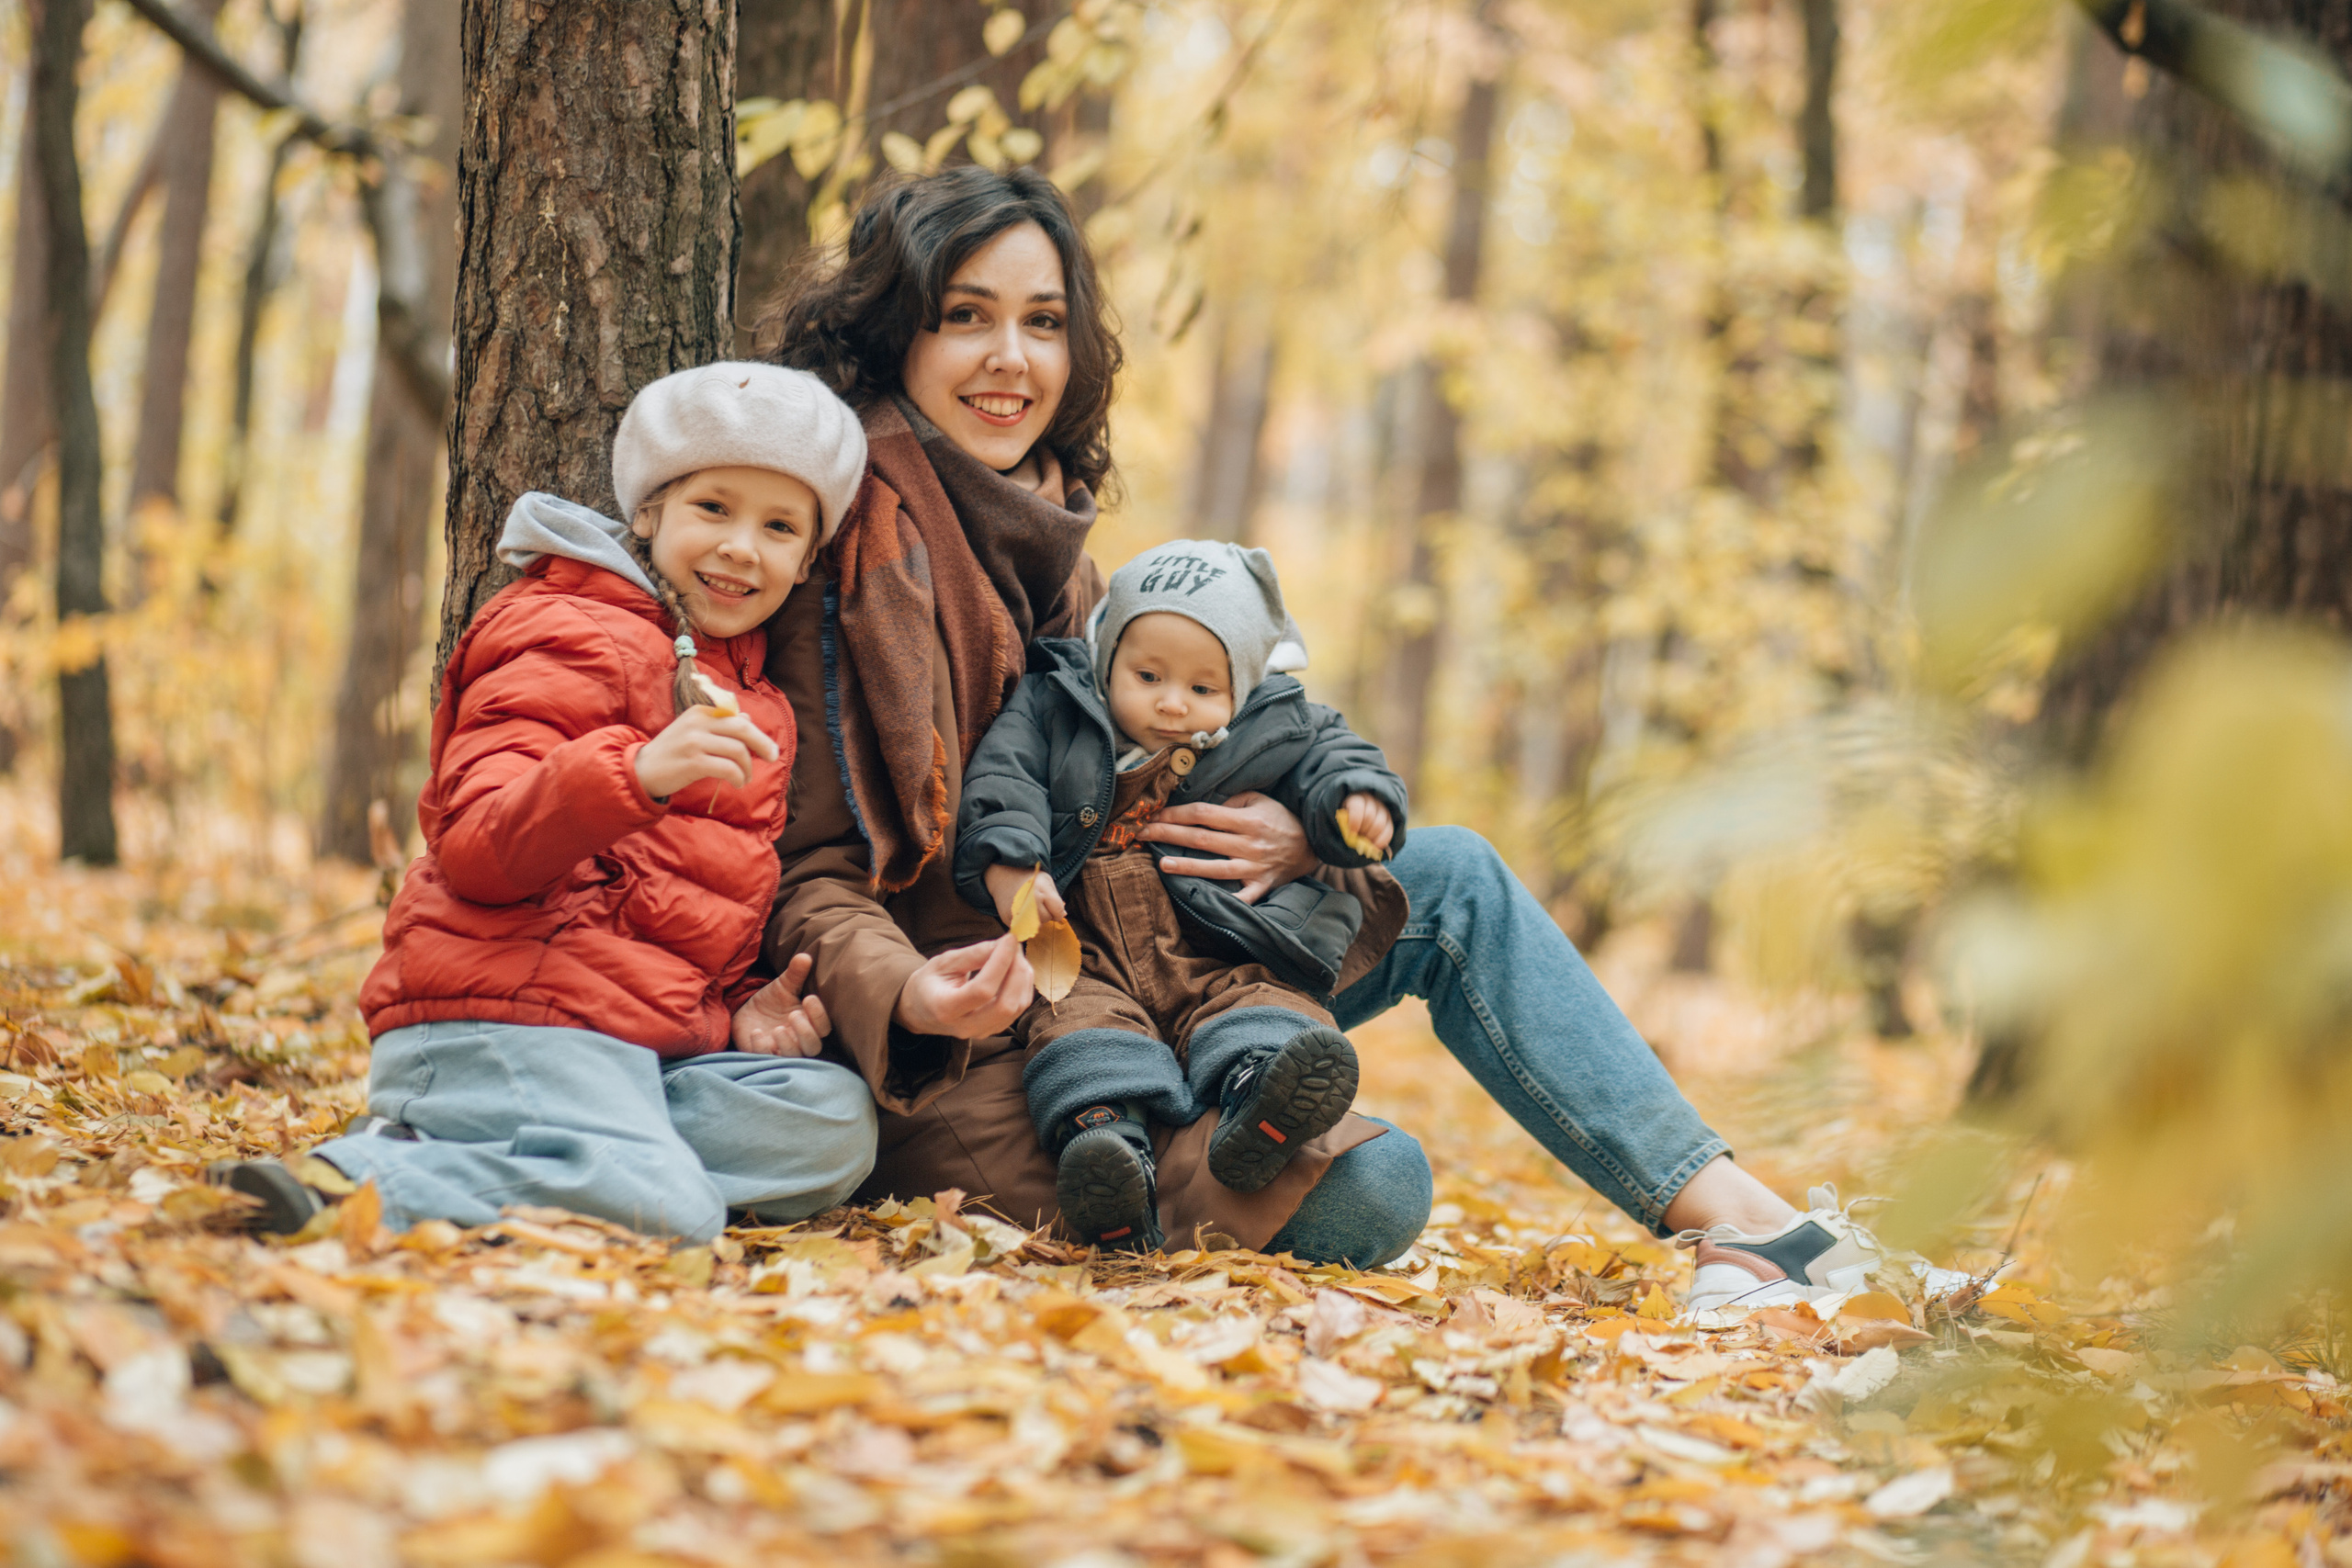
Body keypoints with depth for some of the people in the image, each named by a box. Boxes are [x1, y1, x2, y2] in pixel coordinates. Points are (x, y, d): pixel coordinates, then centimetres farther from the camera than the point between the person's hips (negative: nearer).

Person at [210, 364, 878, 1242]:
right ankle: (346, 1181, -23)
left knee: (835, 1124, -15)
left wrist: (741, 1007, 11)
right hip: (509, 1014, -9)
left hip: (647, 1035, 9)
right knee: (670, 1211, -29)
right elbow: (477, 848, -16)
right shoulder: (579, 642, -1)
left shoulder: (749, 700, 28)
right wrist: (636, 772, -31)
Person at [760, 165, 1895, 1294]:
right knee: (1364, 1187, -26)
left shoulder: (1041, 527, 13)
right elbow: (806, 870, -14)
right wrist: (905, 998, -34)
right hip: (953, 1065, -9)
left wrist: (1301, 836, -4)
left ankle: (1723, 1207, -2)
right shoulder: (842, 539, -13)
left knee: (1451, 882, 1)